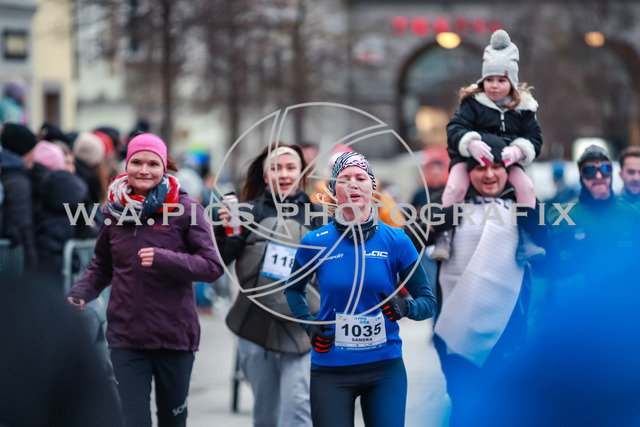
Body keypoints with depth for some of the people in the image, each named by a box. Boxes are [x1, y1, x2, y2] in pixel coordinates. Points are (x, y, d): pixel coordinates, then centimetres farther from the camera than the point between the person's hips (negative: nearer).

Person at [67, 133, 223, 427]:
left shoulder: (185, 208, -6)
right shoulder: (114, 210, 5)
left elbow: (213, 266, -10)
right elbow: (102, 267, 16)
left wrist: (164, 259, -23)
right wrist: (80, 293, -3)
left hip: (175, 336, -1)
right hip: (126, 337, 1)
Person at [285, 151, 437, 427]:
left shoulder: (396, 240, -1)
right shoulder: (315, 243, 0)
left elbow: (428, 302, 3)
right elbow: (293, 289, 19)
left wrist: (406, 308, -18)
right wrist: (308, 323, 1)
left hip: (385, 369, 0)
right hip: (331, 369, 0)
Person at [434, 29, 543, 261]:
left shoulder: (523, 107, 2)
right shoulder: (472, 102, -4)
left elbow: (534, 138, -3)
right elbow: (455, 128, -15)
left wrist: (517, 150, -26)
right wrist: (470, 143, -38)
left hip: (506, 161, 2)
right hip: (469, 158, -2)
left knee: (526, 186, -20)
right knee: (455, 186, -27)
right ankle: (444, 237, -18)